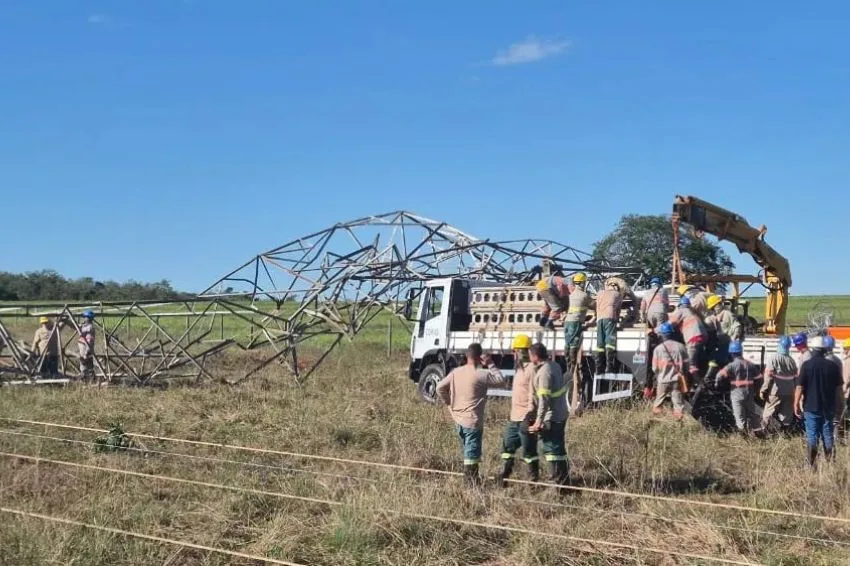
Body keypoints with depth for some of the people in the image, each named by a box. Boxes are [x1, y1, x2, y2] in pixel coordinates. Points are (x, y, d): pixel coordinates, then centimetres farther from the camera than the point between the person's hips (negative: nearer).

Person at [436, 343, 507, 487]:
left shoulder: (456, 372, 2)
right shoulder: (482, 374, -16)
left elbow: (440, 387, 8)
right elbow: (502, 382, -6)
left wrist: (449, 403, 17)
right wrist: (491, 365, -4)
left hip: (458, 420, 7)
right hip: (473, 421, -7)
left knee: (467, 452, 22)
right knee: (472, 454, -1)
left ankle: (468, 479, 33)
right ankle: (472, 483, 2)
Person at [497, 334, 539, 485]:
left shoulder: (532, 368, -14)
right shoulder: (520, 368, 17)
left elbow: (533, 393, -21)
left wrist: (530, 412, -25)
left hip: (526, 417, -10)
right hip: (514, 416, 10)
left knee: (529, 450, -3)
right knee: (508, 446, 16)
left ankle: (534, 479, 5)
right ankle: (504, 476, 25)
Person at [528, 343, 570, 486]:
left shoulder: (544, 372, -20)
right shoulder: (554, 365, 7)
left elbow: (544, 399, -24)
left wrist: (539, 420, -23)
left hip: (551, 417, -10)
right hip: (561, 414, 10)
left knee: (552, 449, -3)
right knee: (558, 448, 18)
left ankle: (559, 482, 0)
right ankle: (564, 480, 26)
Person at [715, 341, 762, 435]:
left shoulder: (732, 365, -11)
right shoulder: (750, 364, 7)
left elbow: (721, 375, -19)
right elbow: (759, 377, 12)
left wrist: (717, 384, -2)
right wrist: (756, 390, 22)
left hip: (737, 393, -5)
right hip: (750, 394, 5)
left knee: (740, 417, 1)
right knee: (751, 414, 17)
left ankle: (744, 434, -4)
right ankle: (758, 433, 18)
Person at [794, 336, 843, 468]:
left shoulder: (807, 365, -10)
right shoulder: (833, 365, 2)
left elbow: (800, 387, -13)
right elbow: (838, 388, 8)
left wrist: (796, 404, -5)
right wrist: (836, 404, 18)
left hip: (811, 407, -3)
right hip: (829, 407, 3)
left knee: (812, 435, 3)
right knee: (828, 434, 12)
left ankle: (812, 464, 5)